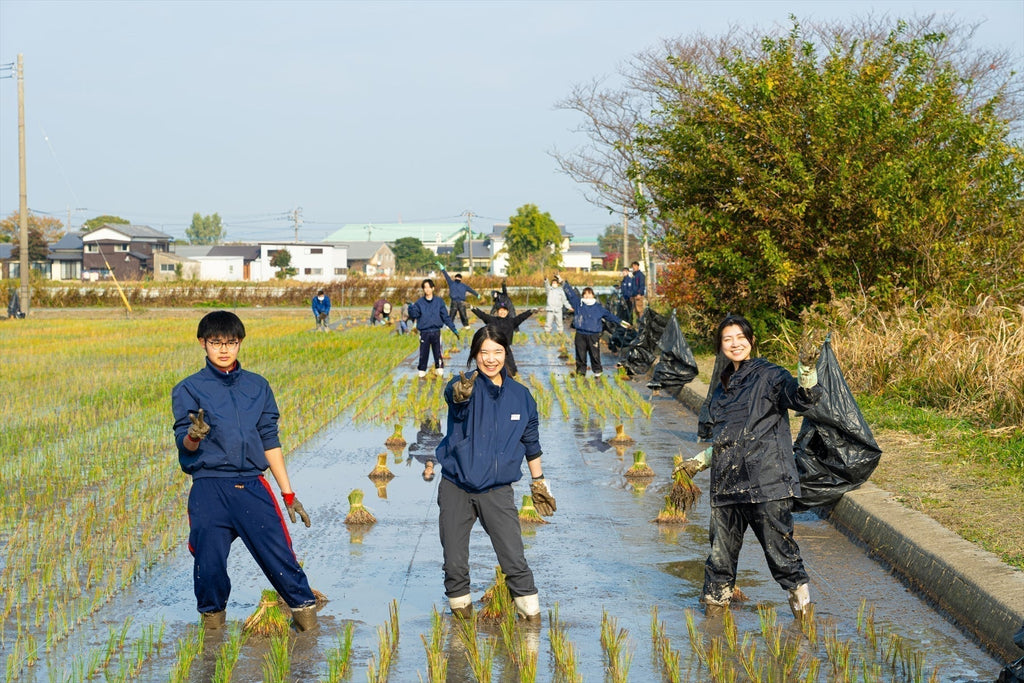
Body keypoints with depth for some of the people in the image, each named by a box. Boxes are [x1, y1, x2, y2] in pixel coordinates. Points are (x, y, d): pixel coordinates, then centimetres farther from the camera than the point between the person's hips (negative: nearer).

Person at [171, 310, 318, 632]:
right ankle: (212, 617, 18)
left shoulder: (258, 386, 13)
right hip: (209, 489, -2)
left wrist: (289, 494, 14)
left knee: (279, 554, -8)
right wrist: (194, 435, -28)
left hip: (252, 487, 2)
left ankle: (305, 609, 7)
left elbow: (270, 442, 16)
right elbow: (183, 444, -3)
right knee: (210, 563, -6)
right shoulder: (189, 389, 4)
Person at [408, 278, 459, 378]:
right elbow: (413, 315, -7)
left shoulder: (439, 302, 6)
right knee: (423, 354, 2)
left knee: (438, 353, -1)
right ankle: (422, 371, 13)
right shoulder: (419, 302, 3)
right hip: (424, 332, 0)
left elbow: (446, 317, 8)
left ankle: (439, 369, 11)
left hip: (436, 332, 0)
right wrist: (411, 307, -27)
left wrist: (454, 329, 4)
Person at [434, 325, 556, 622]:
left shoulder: (521, 396, 2)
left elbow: (531, 442, 16)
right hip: (456, 489, -1)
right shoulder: (466, 386, -9)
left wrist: (539, 482, 20)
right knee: (455, 560, 5)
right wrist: (460, 392, -60)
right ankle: (459, 603, 27)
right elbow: (452, 393, -35)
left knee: (514, 558, -6)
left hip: (498, 491, 1)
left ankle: (530, 609, 8)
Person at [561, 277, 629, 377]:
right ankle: (581, 370, 13)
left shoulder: (598, 308, 10)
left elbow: (609, 315, 15)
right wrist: (564, 283, 6)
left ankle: (597, 371, 12)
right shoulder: (578, 303, 8)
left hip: (593, 335, 0)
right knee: (580, 354, 3)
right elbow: (570, 293, 9)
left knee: (595, 354, 0)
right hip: (580, 335, 0)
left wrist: (620, 321, 15)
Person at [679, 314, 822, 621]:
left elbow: (804, 398, -19)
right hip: (727, 484, 6)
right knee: (721, 549, 8)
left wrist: (806, 374, -36)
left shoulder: (769, 376, -1)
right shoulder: (723, 389, 20)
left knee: (778, 543, -7)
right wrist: (702, 460, 33)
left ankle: (800, 595, 9)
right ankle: (715, 603, 20)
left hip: (766, 482, -6)